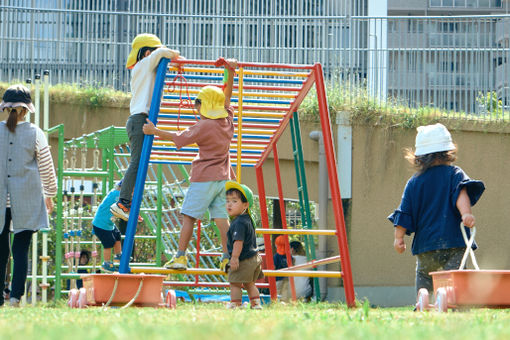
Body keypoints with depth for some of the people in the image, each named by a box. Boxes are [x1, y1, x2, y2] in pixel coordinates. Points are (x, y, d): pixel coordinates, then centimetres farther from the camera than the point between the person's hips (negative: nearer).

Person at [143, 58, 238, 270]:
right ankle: (228, 258, -4)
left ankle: (180, 257, -6)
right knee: (221, 218, 4)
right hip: (223, 177, 7)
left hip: (204, 179, -7)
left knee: (189, 216, -3)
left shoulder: (205, 126, -13)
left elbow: (180, 138, -7)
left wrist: (155, 131, 1)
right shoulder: (227, 119, 6)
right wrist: (230, 73, 19)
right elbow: (226, 96, 21)